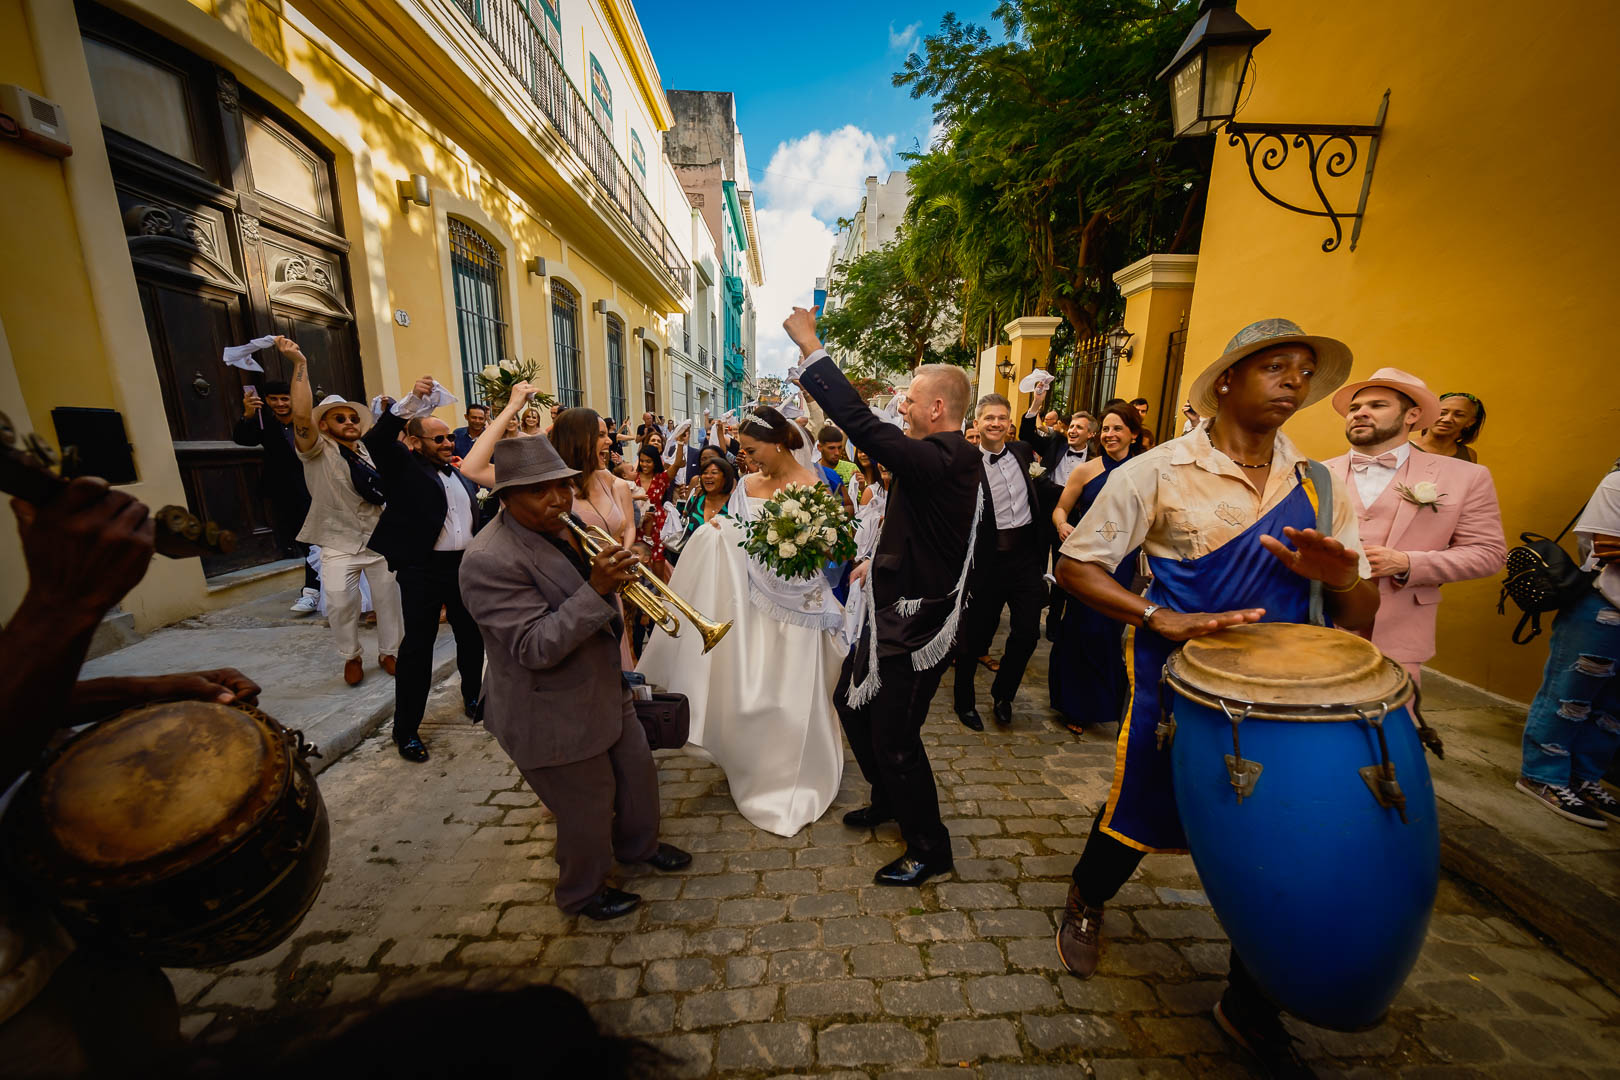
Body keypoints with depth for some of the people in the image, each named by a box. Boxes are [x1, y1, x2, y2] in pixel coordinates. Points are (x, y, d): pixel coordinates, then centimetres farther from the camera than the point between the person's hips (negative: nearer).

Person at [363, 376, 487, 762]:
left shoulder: (461, 474, 15)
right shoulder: (402, 465, -1)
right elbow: (376, 439, -20)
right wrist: (411, 401, -29)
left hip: (466, 566, 6)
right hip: (422, 569, -5)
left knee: (472, 636, 15)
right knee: (417, 646, 1)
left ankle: (474, 699, 35)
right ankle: (406, 729, 14)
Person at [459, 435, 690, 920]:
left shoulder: (561, 531, -1)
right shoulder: (490, 561, -27)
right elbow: (536, 647, -32)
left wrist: (612, 575, -2)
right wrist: (597, 590, -39)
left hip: (605, 691, 8)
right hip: (554, 717, -8)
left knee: (638, 775, 24)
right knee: (587, 810, 14)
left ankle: (637, 844, 54)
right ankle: (583, 893, 45)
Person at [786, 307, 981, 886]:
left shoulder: (940, 460, -24)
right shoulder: (951, 459, 7)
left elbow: (862, 424, -34)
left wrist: (810, 345, -25)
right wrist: (882, 563, 18)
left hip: (914, 627, -10)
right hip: (896, 613, 10)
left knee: (894, 740, 6)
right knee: (851, 700, 23)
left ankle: (928, 849, 32)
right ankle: (888, 801, 45)